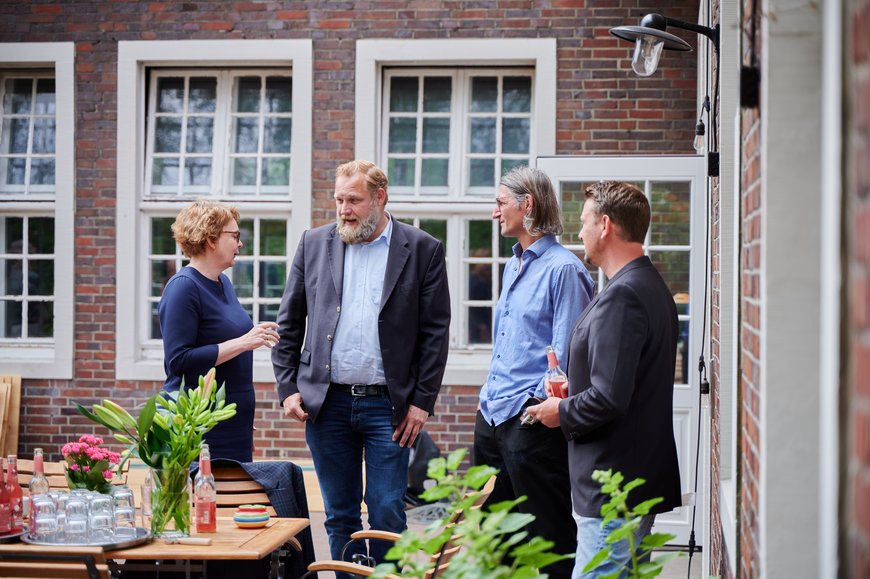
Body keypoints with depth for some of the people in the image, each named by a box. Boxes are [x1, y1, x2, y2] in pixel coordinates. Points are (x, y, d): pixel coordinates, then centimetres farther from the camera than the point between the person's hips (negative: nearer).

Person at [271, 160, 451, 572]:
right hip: (327, 402, 2)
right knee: (340, 515, 8)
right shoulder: (314, 244, 7)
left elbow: (435, 332, -1)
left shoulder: (422, 250, 0)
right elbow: (289, 323, 11)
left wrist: (422, 401, -6)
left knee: (387, 512, -2)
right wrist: (288, 389, 3)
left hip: (387, 404, -2)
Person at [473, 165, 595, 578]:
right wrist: (492, 395, 18)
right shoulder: (513, 266, 16)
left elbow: (565, 355, -16)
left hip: (531, 421, -9)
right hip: (491, 417, 9)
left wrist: (537, 403, -19)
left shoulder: (562, 268, -12)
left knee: (549, 537, -2)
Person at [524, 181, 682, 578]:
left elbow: (609, 399, -25)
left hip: (613, 483, -11)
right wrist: (576, 389, 15)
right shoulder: (652, 287, 15)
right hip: (642, 481, 11)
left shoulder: (621, 296, -19)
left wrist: (563, 413, -8)